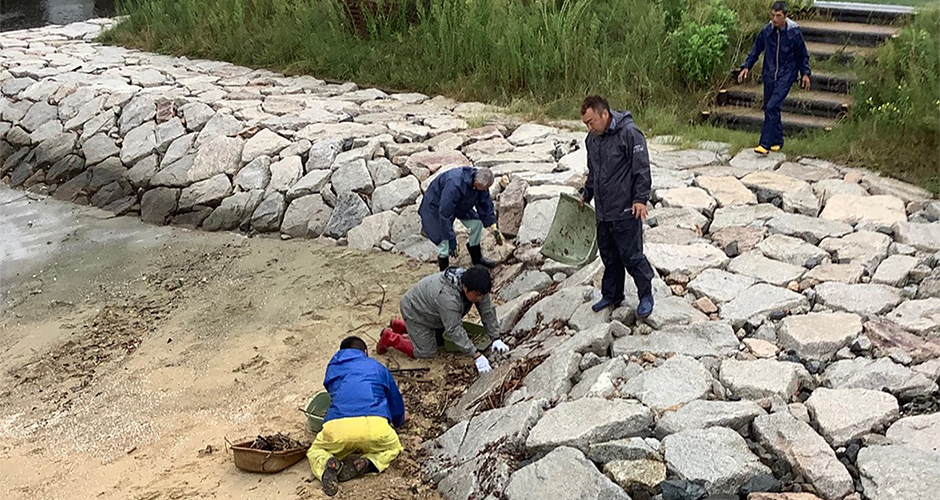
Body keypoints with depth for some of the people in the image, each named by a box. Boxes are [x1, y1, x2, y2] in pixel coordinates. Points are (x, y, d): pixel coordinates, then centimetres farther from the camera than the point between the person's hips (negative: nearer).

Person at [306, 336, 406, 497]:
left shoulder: (332, 368, 30)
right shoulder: (378, 367, 27)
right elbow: (396, 401, 33)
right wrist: (399, 419, 58)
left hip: (337, 425, 1)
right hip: (374, 426, 0)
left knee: (315, 452, 29)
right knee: (392, 447, 32)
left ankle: (327, 465, -9)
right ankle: (368, 462, -3)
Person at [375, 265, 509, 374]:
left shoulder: (476, 288, -22)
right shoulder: (448, 297, -45)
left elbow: (488, 311, -13)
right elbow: (454, 330, -42)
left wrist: (496, 339, -19)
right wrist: (476, 356, -41)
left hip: (430, 309, 8)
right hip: (415, 311, -8)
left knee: (441, 340, 21)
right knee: (427, 352, -6)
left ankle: (398, 326, 33)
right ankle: (390, 338, 13)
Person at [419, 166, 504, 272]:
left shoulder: (481, 183, -21)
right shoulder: (454, 185, -44)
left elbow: (485, 206, -6)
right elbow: (445, 214, -39)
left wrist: (494, 230, -9)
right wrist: (451, 239, -35)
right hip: (436, 205, -7)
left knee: (477, 222, 2)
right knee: (445, 240, -14)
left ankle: (477, 259, 23)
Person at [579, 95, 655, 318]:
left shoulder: (629, 133, -15)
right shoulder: (592, 138, 10)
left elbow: (642, 169, -16)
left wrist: (640, 199, -20)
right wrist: (586, 195, 25)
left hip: (625, 212, -7)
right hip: (602, 211, 7)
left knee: (631, 255, 0)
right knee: (609, 255, 16)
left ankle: (646, 295, 19)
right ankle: (611, 295, 31)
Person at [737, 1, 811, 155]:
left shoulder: (794, 32, -8)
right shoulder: (766, 31, -1)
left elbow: (803, 55, 4)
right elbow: (755, 51, 12)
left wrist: (805, 73, 1)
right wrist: (746, 67, 2)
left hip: (785, 76, -4)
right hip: (769, 75, 5)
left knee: (772, 108, -18)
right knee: (769, 109, 9)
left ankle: (765, 144, -20)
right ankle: (777, 141, 26)